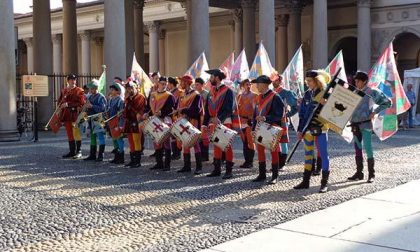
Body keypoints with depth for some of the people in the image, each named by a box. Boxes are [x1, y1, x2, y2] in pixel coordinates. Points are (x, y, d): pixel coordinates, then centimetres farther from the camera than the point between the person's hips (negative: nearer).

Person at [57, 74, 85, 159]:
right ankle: (72, 152, 18)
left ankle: (79, 151, 2)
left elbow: (81, 103, -13)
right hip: (67, 116, 6)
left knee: (76, 134, -4)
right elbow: (60, 101, 21)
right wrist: (62, 105, -3)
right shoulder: (64, 91, 14)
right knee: (69, 134, 10)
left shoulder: (79, 91, -3)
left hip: (75, 116, -6)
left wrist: (68, 104, -16)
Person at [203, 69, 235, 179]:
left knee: (227, 146, -2)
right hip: (214, 123, 7)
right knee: (216, 146, 10)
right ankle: (217, 169, 18)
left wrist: (219, 119, -27)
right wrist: (205, 123, 8)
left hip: (225, 123, -6)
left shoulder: (227, 91, -8)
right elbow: (207, 109, 13)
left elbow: (229, 109, -16)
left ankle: (229, 170, 2)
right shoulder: (211, 91, 12)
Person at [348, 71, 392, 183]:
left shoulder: (371, 92, -5)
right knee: (358, 149, 9)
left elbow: (387, 102, -1)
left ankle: (371, 174, 2)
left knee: (368, 149, -6)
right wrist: (350, 117, 7)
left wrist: (375, 112, -9)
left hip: (365, 125, -6)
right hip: (355, 125, 6)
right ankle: (359, 173, 16)